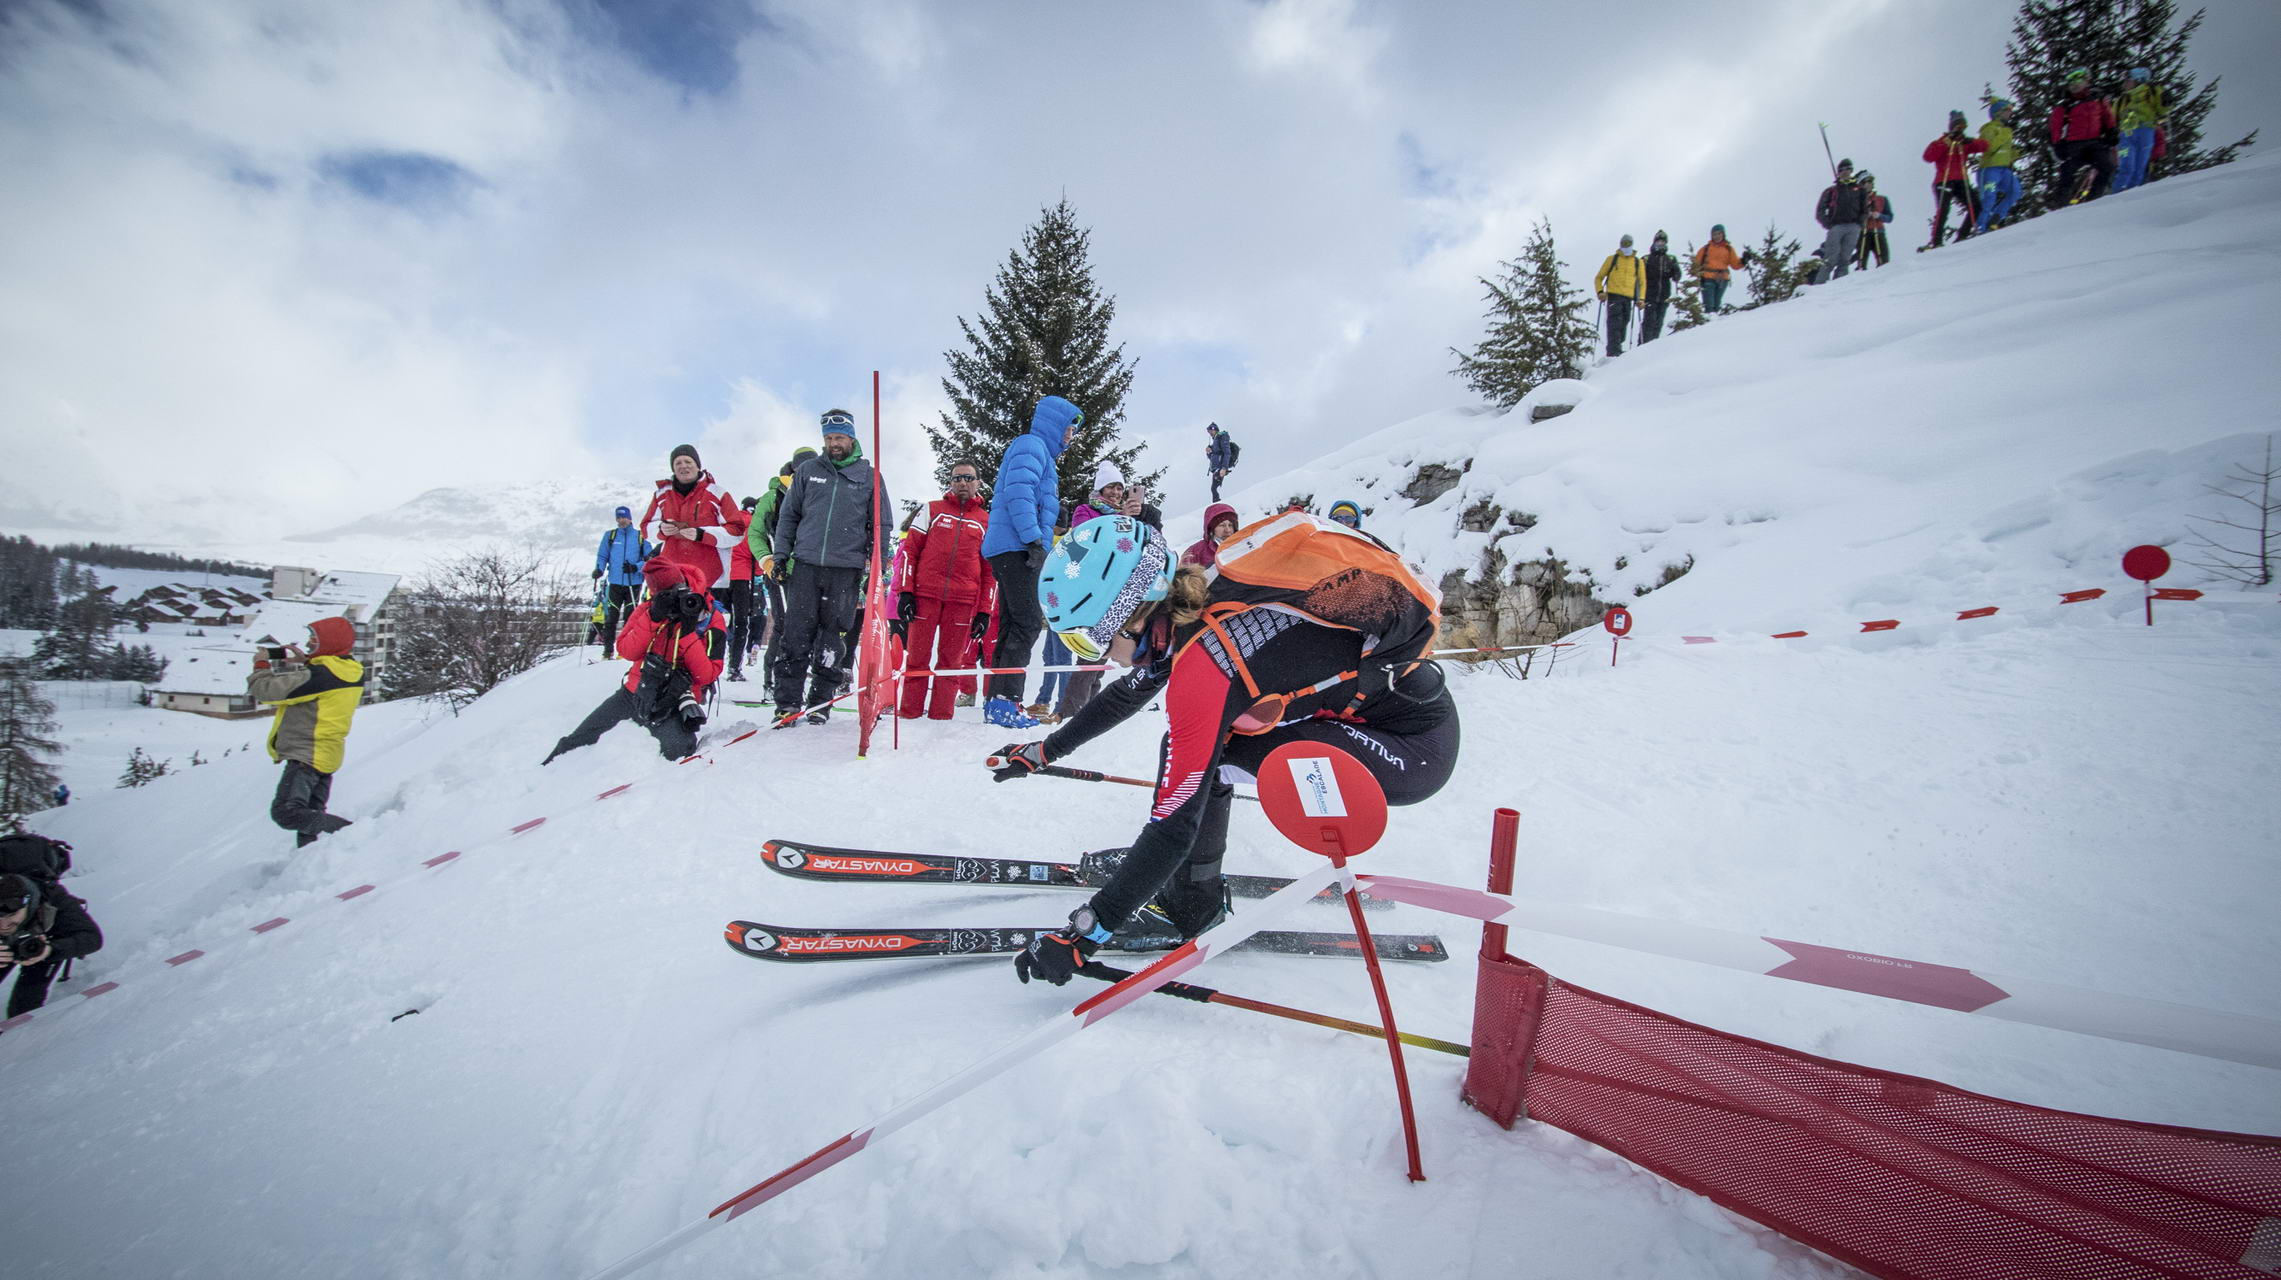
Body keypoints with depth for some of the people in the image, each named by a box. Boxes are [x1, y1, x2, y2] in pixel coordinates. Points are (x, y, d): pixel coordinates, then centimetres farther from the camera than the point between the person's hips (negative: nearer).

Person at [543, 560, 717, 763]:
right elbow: (626, 651, -10)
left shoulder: (710, 620, -10)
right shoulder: (648, 611, 1)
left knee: (680, 746, -34)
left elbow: (707, 676, -16)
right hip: (634, 693, 4)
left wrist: (688, 634, -24)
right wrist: (653, 618, -20)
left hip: (673, 705, -4)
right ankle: (551, 764, 47)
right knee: (580, 739, 16)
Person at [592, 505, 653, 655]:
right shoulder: (610, 535, 10)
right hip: (615, 583, 1)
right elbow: (602, 556, 12)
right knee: (611, 616, -1)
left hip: (634, 584, -1)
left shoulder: (640, 537, 4)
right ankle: (608, 648, 3)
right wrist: (599, 569, -7)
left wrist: (635, 567, -15)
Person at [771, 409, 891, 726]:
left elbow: (880, 525, 9)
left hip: (847, 570, -1)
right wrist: (781, 554, 6)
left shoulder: (869, 476, 7)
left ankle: (821, 701, 10)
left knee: (834, 640, 1)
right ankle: (788, 702, 3)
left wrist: (877, 569, 2)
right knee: (795, 636, -2)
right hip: (805, 565, 1)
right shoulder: (808, 471, 11)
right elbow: (788, 515, 15)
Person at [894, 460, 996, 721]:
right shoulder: (932, 510, 12)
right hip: (925, 594, -1)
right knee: (917, 657, 0)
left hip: (963, 601, 1)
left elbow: (990, 570, 12)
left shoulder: (987, 522, 14)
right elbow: (910, 550, 8)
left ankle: (940, 715, 8)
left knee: (951, 661, 2)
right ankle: (909, 713, 8)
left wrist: (985, 612, 4)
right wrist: (905, 591, -3)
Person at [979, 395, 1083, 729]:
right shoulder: (1031, 446, -5)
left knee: (1012, 625, 10)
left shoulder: (1037, 451, 27)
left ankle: (995, 700, 13)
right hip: (1018, 548, -11)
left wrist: (1035, 540, 22)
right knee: (1028, 623, -14)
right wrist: (1034, 539, -23)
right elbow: (1019, 493, -19)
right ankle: (1005, 702, -16)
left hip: (1011, 550, 11)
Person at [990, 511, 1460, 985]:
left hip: (1415, 750, -9)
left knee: (1202, 758, -15)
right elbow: (1128, 691, 16)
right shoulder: (1183, 607, -2)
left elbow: (1174, 825, -24)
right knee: (1200, 744, 12)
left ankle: (1190, 903, 3)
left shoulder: (1202, 665, -27)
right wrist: (1045, 750, 25)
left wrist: (1083, 934, -17)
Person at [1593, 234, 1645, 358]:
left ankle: (1615, 349, 11)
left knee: (1623, 324, 3)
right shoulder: (1612, 259, 12)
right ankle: (1613, 351, -25)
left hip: (1628, 298, 3)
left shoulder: (1638, 262, 17)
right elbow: (1599, 278, 12)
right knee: (1615, 322, -16)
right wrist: (1600, 291, -6)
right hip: (1613, 295, -3)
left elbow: (1642, 282, 19)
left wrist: (1641, 298, 5)